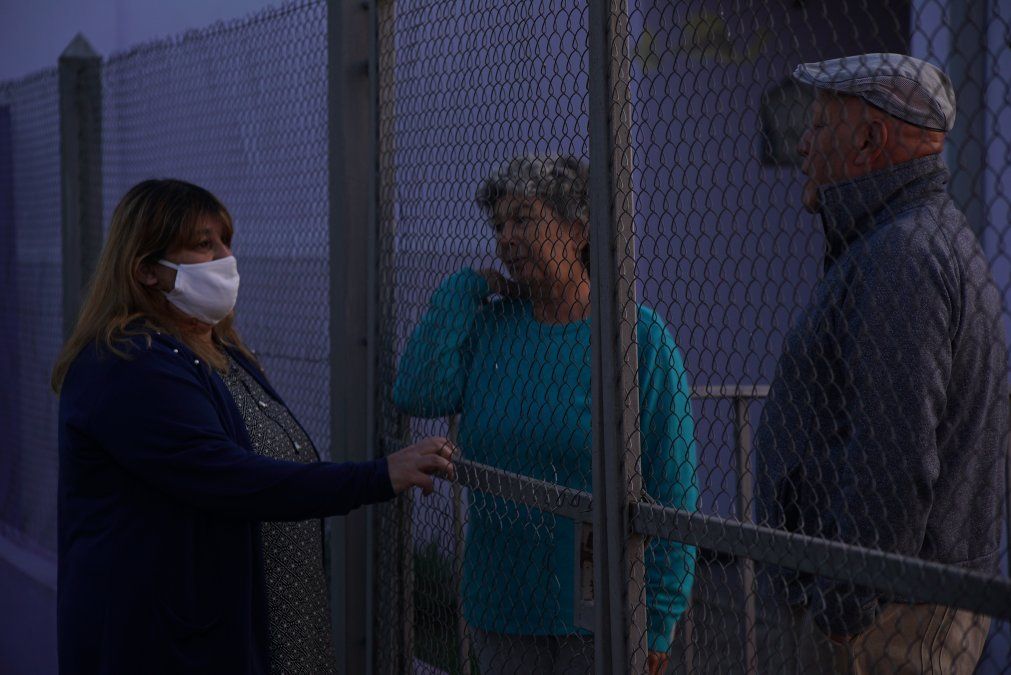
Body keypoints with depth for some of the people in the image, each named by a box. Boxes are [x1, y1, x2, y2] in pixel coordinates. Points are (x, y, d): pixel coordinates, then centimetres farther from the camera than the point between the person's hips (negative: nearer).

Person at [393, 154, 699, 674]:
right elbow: (417, 395, -11)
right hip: (503, 607, 4)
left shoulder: (640, 338, -8)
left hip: (598, 610, -4)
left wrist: (659, 620, -11)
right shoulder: (488, 325, 5)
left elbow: (672, 488, -8)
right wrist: (466, 289, -4)